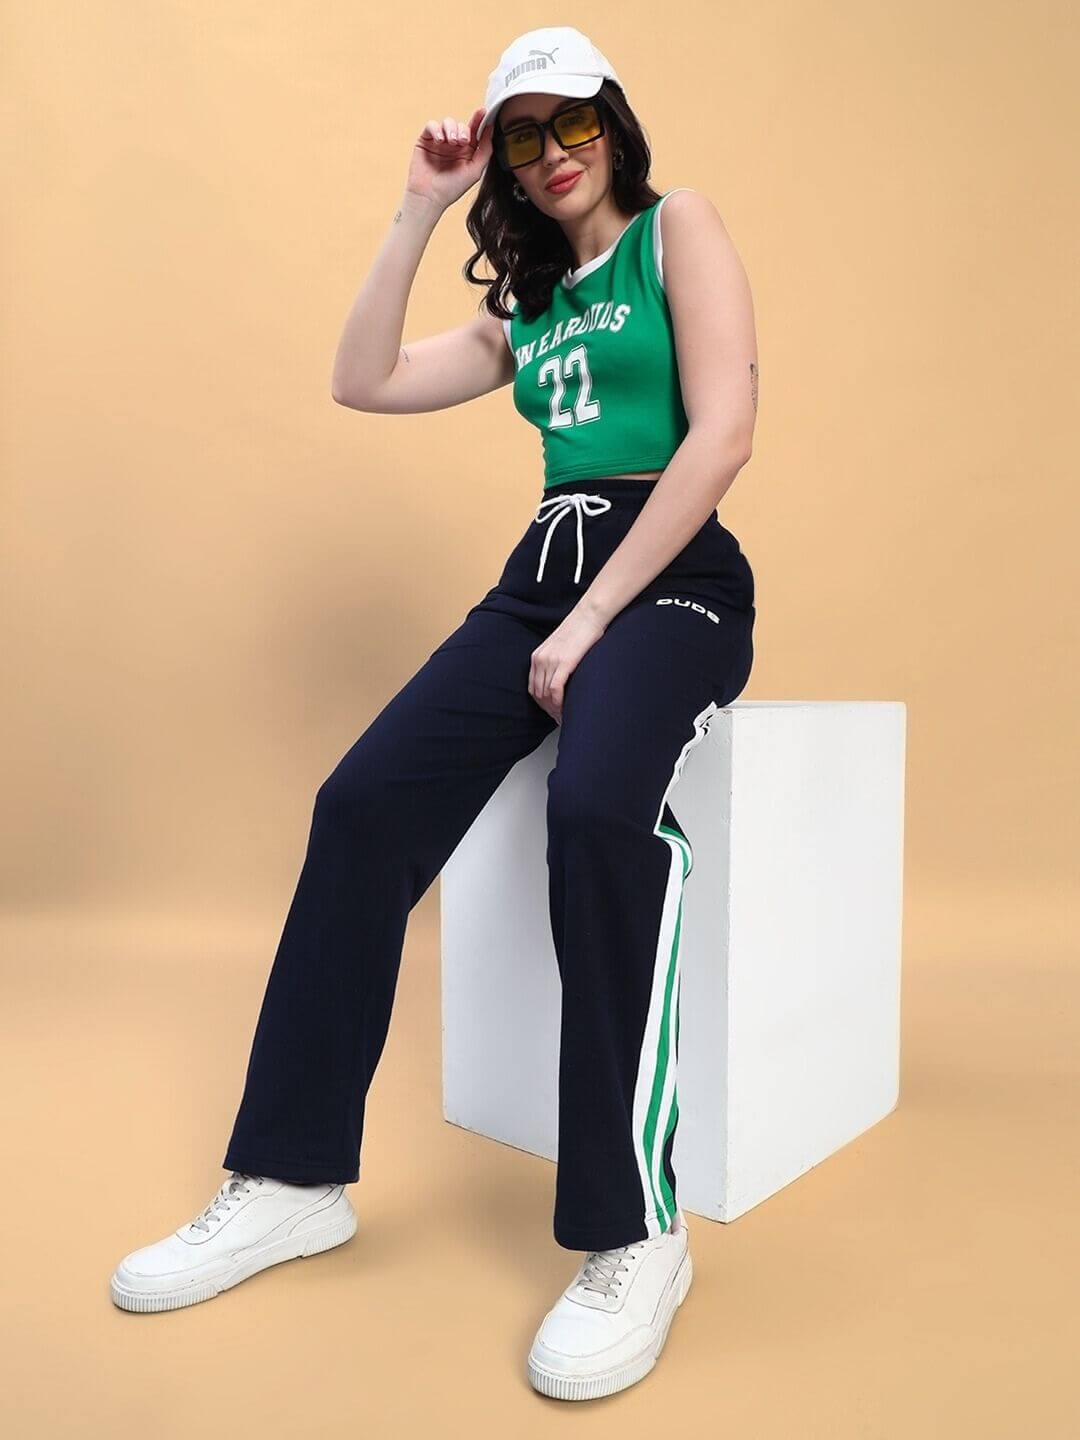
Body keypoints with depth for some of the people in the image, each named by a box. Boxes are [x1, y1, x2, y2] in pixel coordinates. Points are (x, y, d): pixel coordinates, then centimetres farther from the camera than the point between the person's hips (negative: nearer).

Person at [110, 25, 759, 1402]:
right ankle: (291, 1180, -8)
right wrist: (419, 212, 14)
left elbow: (722, 429, -9)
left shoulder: (678, 226, 8)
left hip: (672, 577, -5)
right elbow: (363, 381, 17)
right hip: (541, 572, 6)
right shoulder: (527, 305, 25)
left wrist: (594, 619, -14)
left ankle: (633, 1234, -24)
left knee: (597, 807, -36)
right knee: (364, 802, -17)